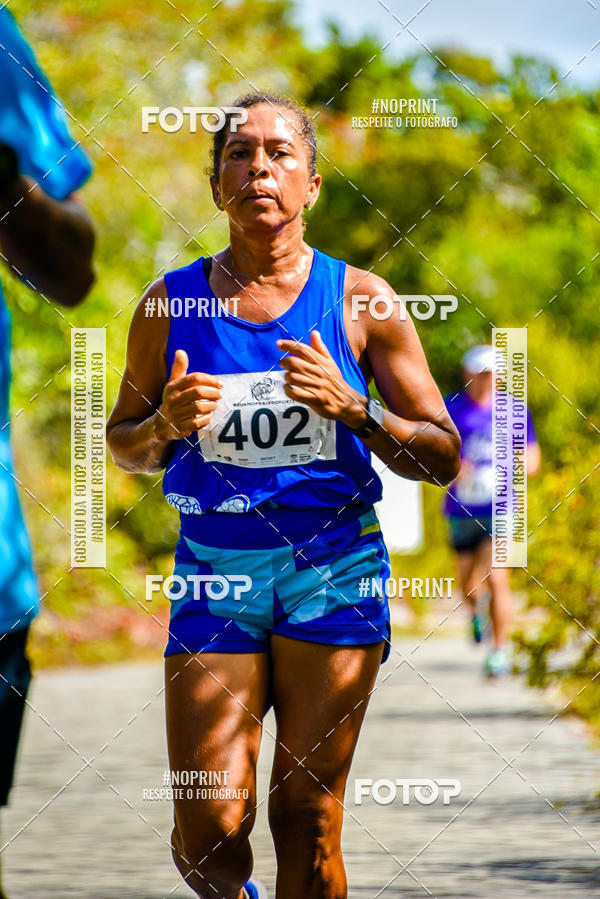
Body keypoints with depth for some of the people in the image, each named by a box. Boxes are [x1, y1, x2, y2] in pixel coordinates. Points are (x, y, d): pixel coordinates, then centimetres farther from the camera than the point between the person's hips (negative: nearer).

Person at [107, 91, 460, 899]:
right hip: (213, 572, 1)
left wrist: (354, 409, -14)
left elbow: (443, 458, 3)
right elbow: (124, 446, 16)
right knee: (208, 831, -8)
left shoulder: (360, 301, 1)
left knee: (307, 819, -4)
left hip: (333, 570, -1)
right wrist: (165, 424, -7)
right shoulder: (169, 304, 4)